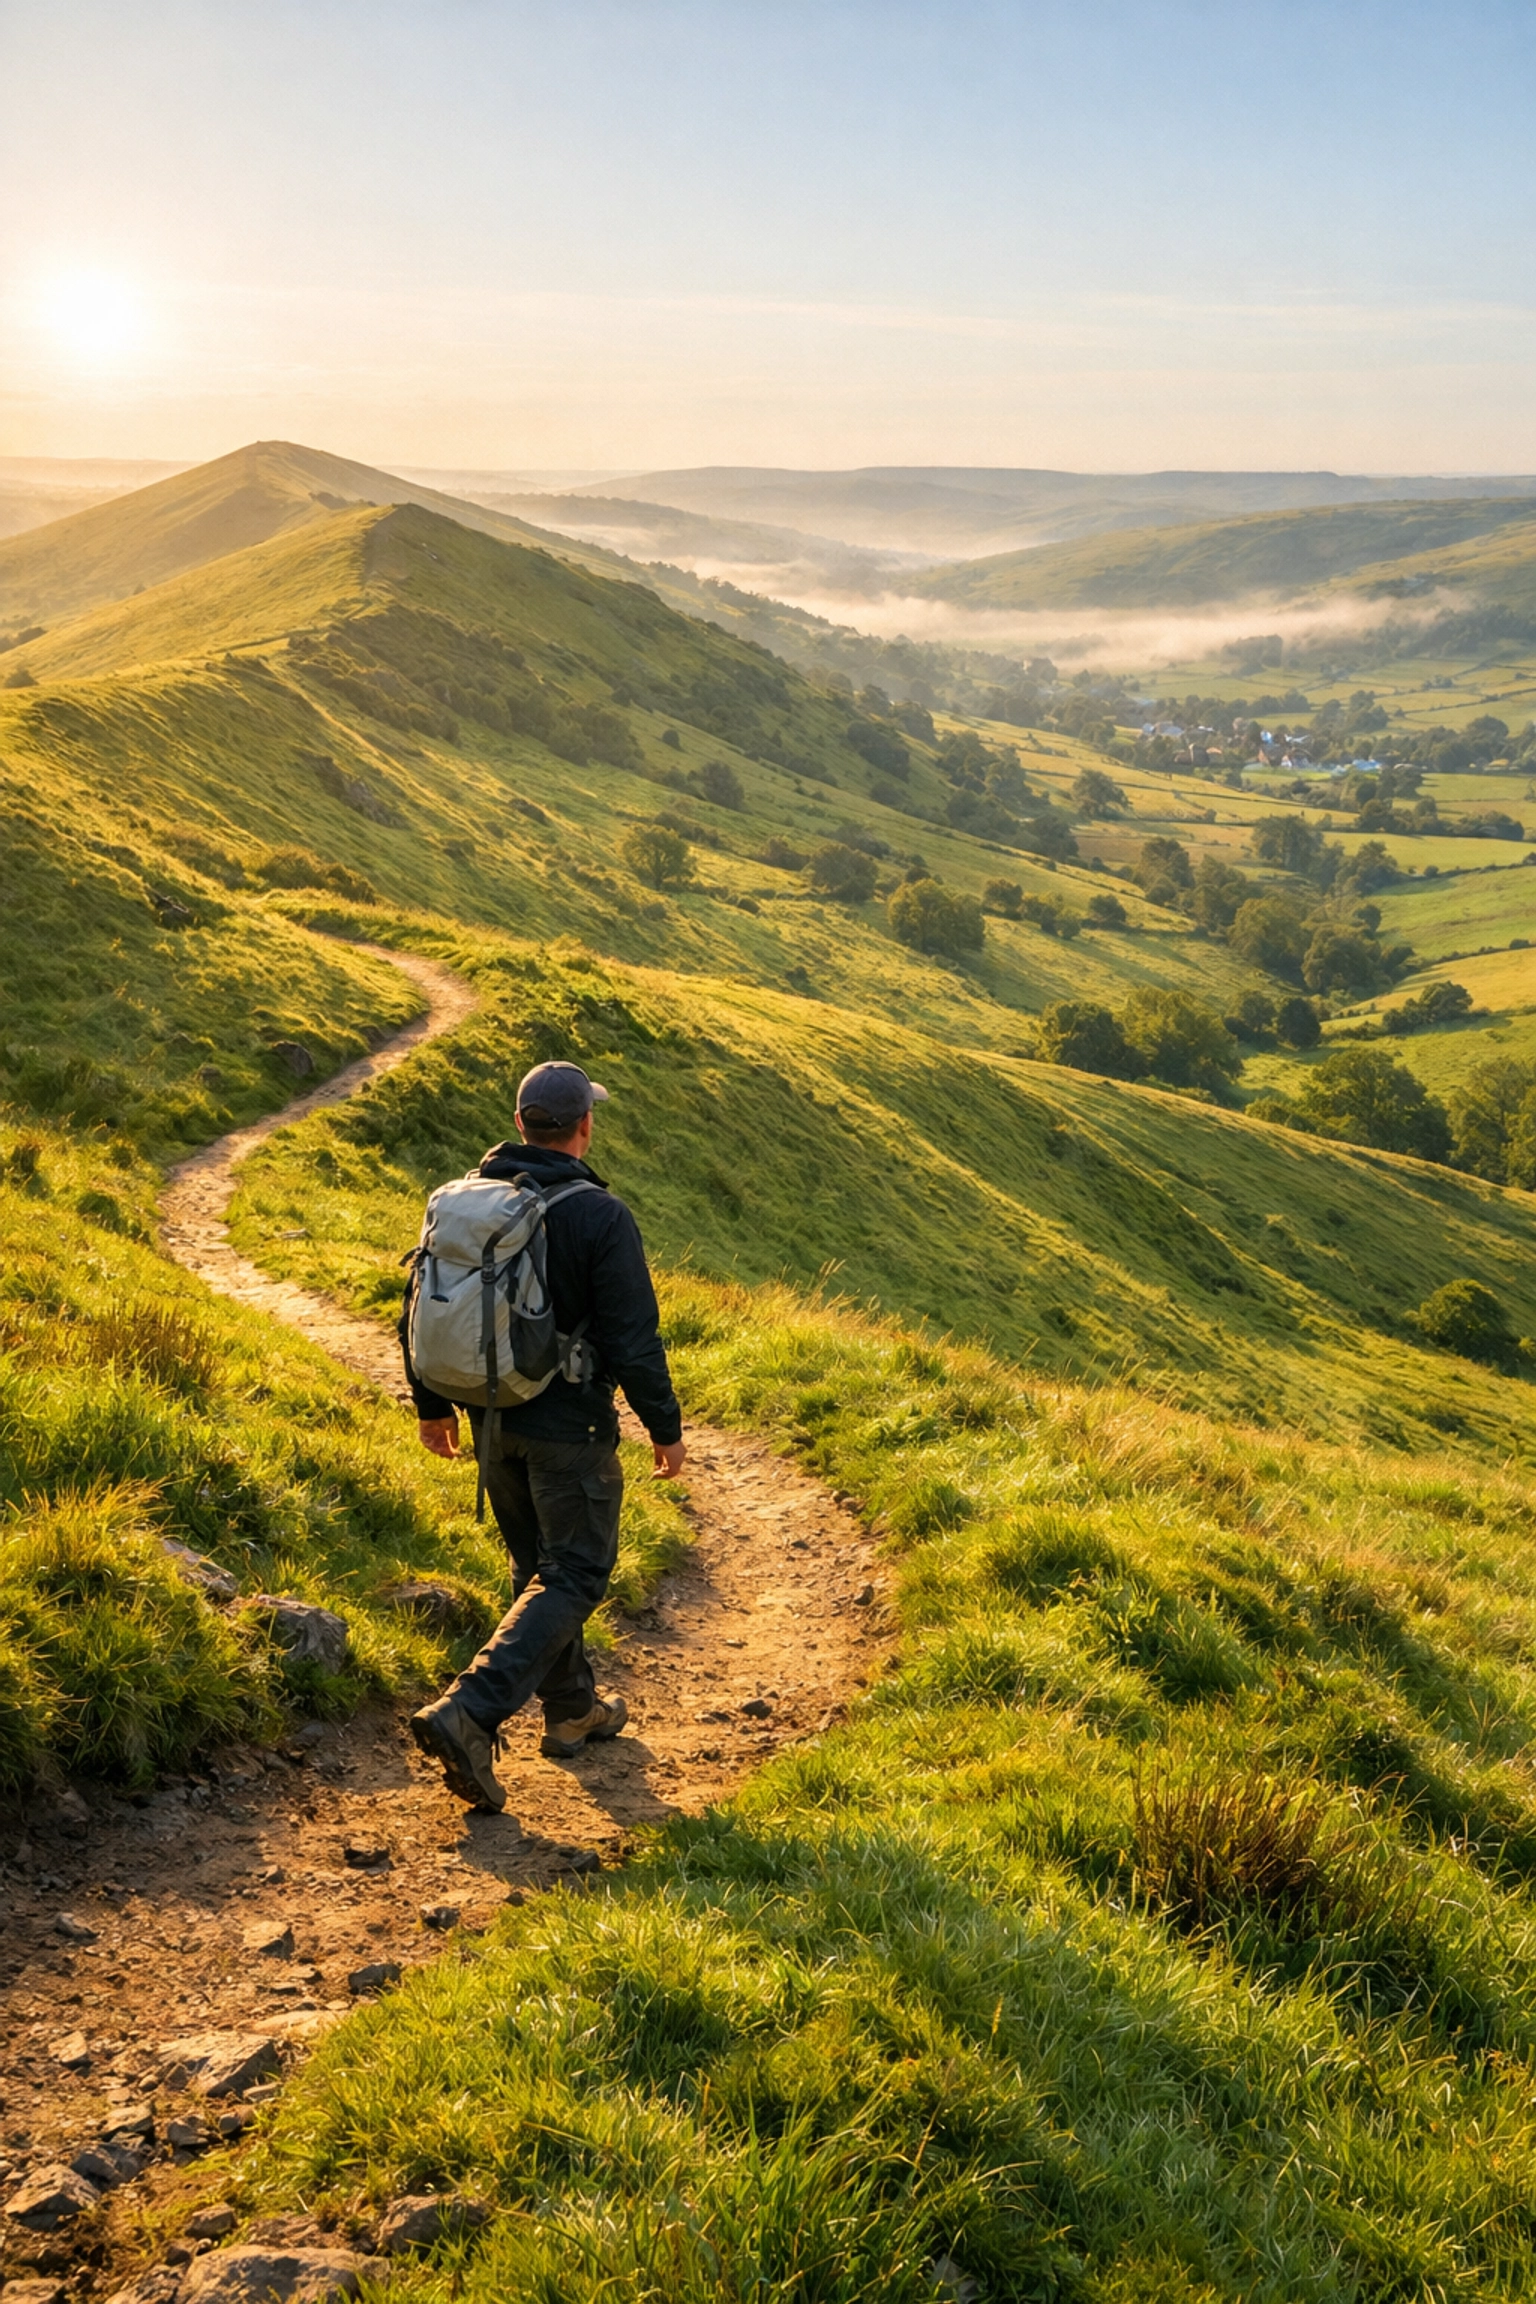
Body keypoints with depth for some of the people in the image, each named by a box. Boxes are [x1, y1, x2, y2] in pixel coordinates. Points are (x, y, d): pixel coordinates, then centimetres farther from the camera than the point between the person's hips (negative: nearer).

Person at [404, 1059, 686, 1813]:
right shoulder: (599, 1215, -17)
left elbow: (420, 1315, 6)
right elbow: (633, 1339, -17)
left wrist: (433, 1405, 19)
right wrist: (665, 1427, -4)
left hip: (494, 1419, 6)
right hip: (569, 1425, -6)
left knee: (537, 1564, 21)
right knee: (574, 1576, 2)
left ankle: (572, 1710, 34)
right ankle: (468, 1715, -13)